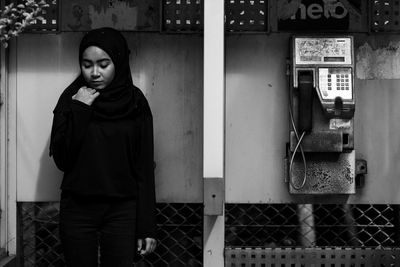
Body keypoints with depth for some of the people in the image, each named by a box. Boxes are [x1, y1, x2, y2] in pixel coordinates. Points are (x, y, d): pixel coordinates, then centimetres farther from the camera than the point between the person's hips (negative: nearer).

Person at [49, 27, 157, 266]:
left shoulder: (135, 102, -2)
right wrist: (79, 111, -16)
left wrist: (147, 226, -6)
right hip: (77, 209, 1)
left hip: (122, 210, -1)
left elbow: (145, 166, -3)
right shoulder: (72, 98, 0)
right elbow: (61, 159, -7)